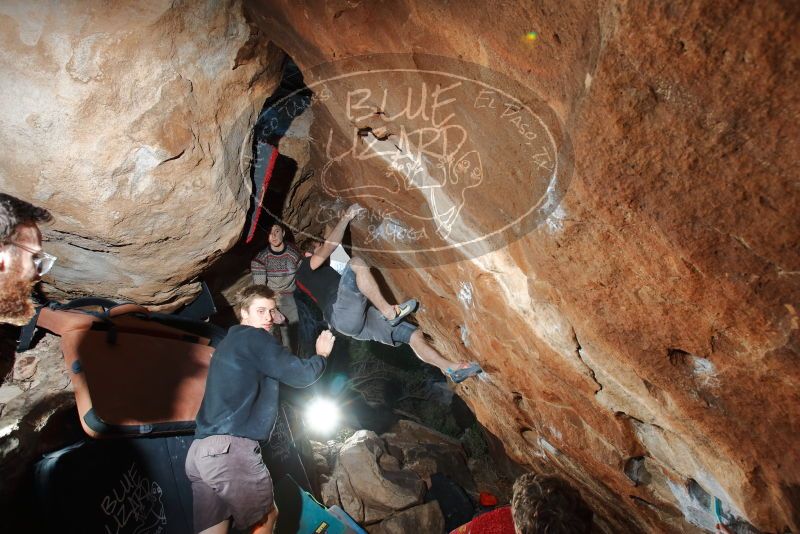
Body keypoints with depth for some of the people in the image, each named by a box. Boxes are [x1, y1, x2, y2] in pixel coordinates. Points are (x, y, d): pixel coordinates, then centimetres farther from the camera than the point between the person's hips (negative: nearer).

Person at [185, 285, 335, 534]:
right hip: (230, 447, -8)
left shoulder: (229, 342, 24)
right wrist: (321, 355, 13)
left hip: (200, 450, 8)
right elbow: (300, 375, -5)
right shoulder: (254, 338, -5)